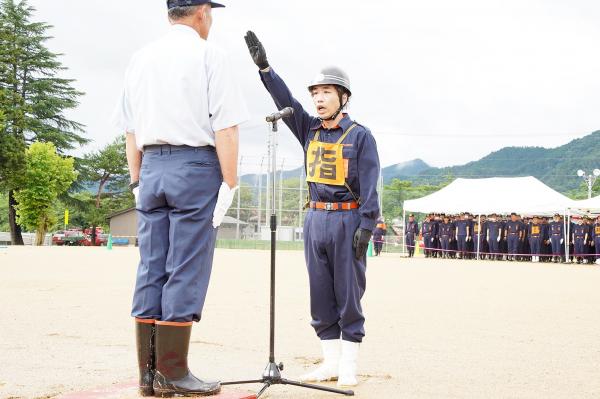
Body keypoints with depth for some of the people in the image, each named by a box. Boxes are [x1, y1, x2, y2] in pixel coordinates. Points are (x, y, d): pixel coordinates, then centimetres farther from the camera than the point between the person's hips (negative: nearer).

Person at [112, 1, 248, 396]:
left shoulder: (141, 58, 14)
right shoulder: (208, 54, -3)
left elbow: (130, 130, 14)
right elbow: (225, 127, -11)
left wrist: (137, 182, 18)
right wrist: (229, 184, -8)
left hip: (151, 169, 6)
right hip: (196, 168, -6)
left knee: (150, 271, 6)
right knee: (186, 273, -3)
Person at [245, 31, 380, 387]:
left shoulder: (360, 135, -3)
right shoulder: (310, 130, 13)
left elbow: (370, 184, -9)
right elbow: (285, 101, 2)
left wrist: (366, 225, -17)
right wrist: (264, 67, -10)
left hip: (347, 220, -6)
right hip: (316, 220, 6)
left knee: (349, 294, -1)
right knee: (321, 295, 8)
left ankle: (349, 366, 6)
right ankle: (330, 362, 17)